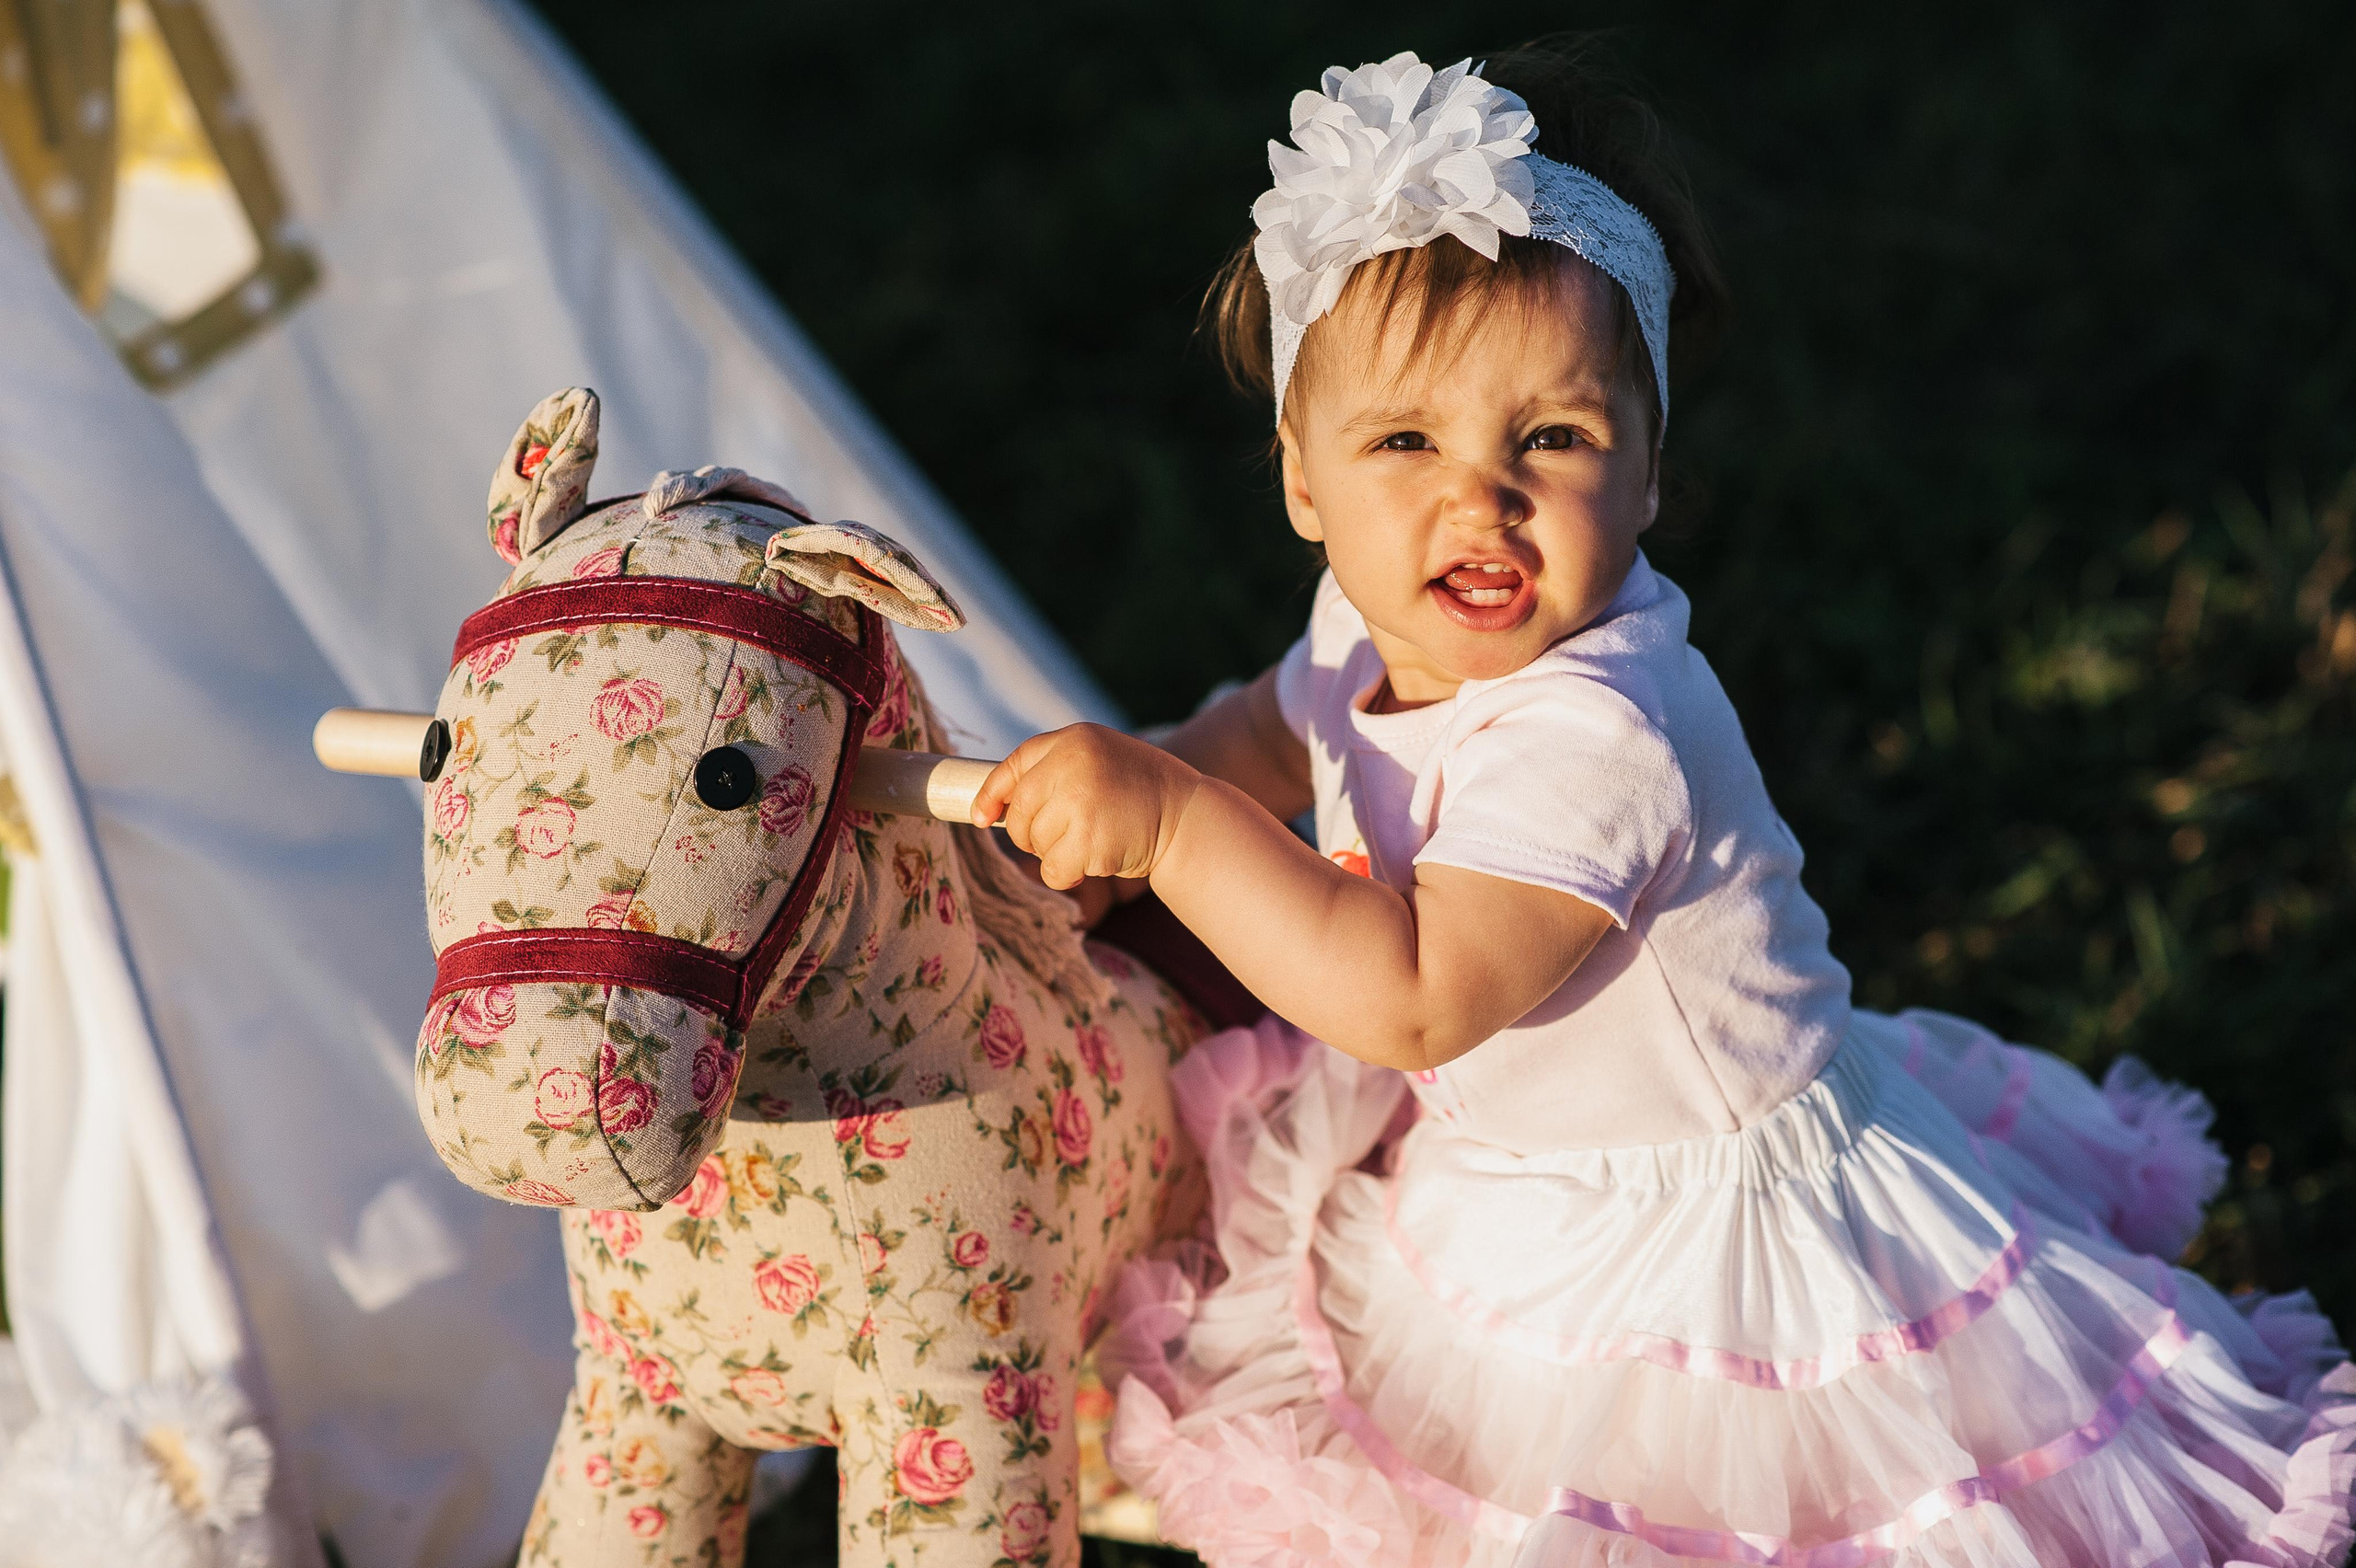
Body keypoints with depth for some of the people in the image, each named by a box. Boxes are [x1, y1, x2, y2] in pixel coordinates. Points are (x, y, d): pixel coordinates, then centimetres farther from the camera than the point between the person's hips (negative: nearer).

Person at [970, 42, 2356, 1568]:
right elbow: (1270, 732, 17)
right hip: (1496, 1175, 8)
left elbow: (1412, 996, -40)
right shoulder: (1374, 633, -7)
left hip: (1697, 1249, -8)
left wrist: (1166, 822, -38)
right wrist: (1118, 798, 0)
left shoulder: (1597, 738, -35)